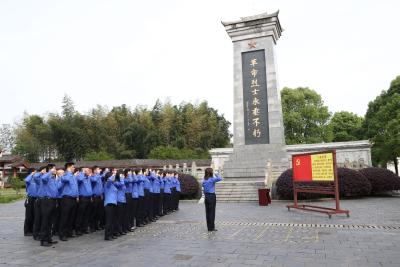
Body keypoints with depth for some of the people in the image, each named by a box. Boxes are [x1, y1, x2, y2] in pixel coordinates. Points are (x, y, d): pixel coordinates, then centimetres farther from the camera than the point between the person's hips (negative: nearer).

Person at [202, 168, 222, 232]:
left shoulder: (204, 180, 7)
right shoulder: (212, 179, -13)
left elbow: (204, 189, 11)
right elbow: (220, 179, -25)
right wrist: (216, 174, -9)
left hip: (206, 196, 7)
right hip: (212, 196, -7)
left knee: (207, 212, 10)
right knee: (212, 212, 0)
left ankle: (209, 227, 17)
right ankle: (211, 227, 5)